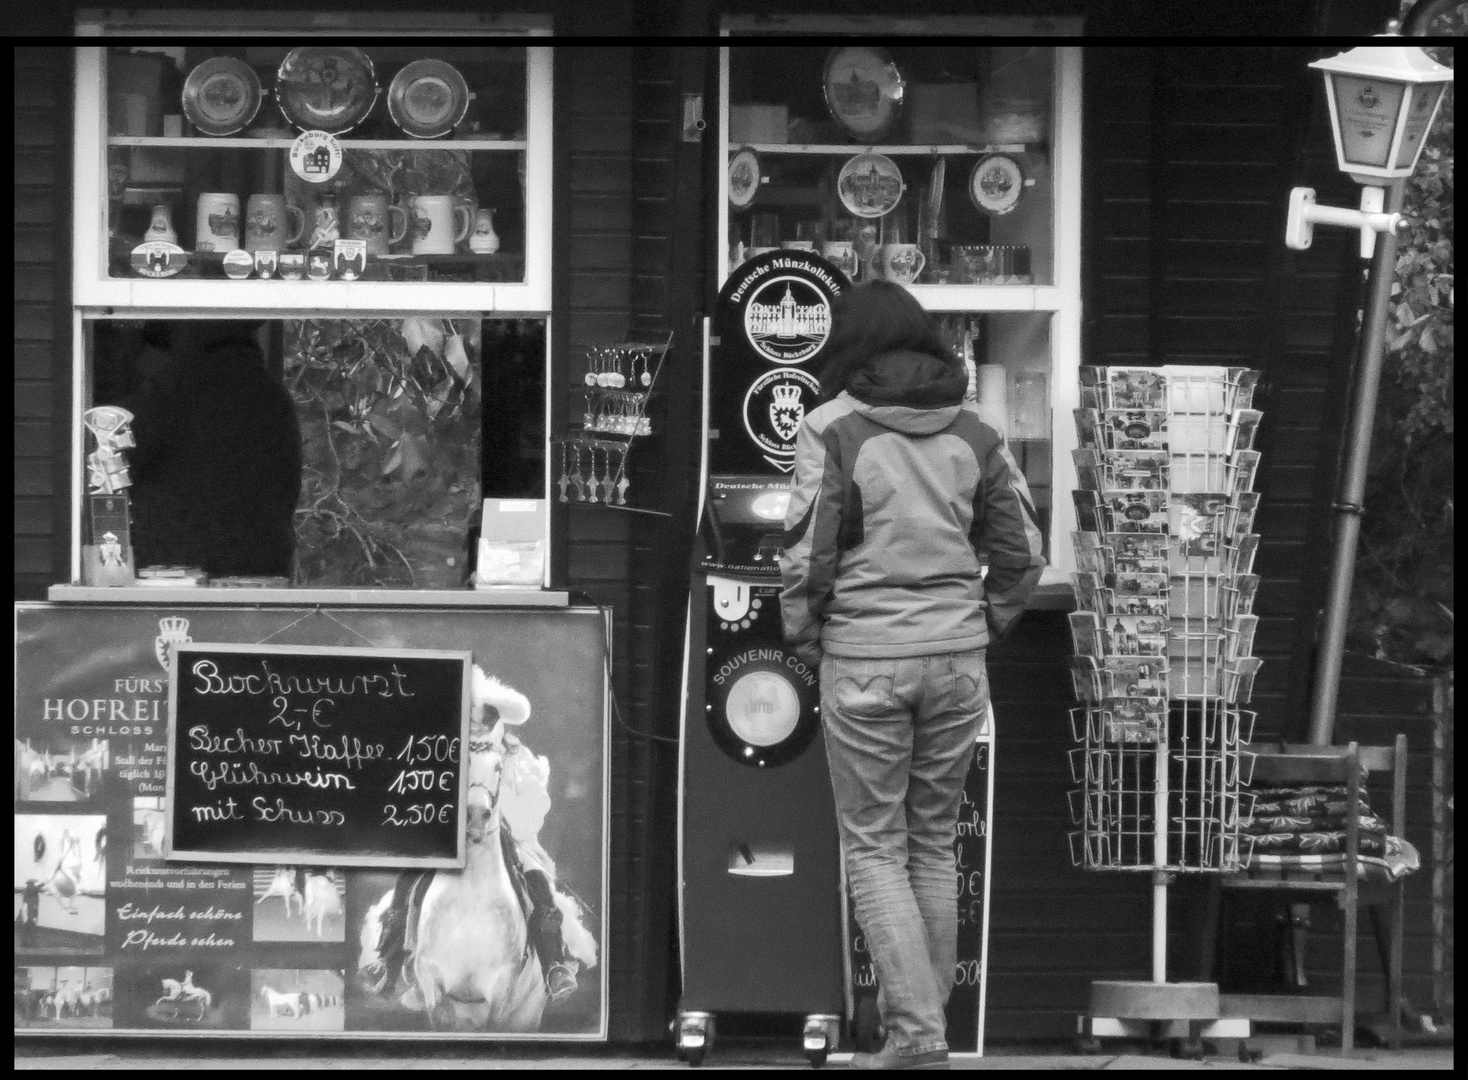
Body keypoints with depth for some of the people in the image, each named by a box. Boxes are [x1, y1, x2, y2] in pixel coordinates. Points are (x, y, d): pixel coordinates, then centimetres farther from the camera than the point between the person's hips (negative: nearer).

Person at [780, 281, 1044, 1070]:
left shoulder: (830, 431, -9)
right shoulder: (972, 433, 4)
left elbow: (807, 557, -12)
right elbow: (1021, 553, 6)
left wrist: (804, 640, 3)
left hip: (864, 660, -4)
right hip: (958, 655, 4)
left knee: (874, 850, 3)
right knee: (933, 843, 15)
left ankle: (916, 1032, -9)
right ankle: (922, 1019, 18)